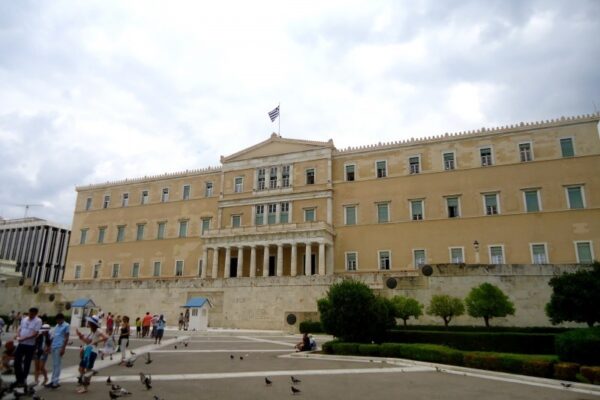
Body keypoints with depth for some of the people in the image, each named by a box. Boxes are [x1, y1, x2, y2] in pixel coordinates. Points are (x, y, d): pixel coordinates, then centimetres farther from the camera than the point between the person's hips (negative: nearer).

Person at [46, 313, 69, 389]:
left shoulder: (66, 326, -7)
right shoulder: (57, 326, 15)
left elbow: (66, 338, -9)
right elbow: (53, 336, 19)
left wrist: (63, 348, -14)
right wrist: (50, 346, 14)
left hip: (59, 347, -7)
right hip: (53, 347, 7)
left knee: (57, 365, -4)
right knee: (54, 365, 12)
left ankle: (55, 382, 1)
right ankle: (52, 381, 18)